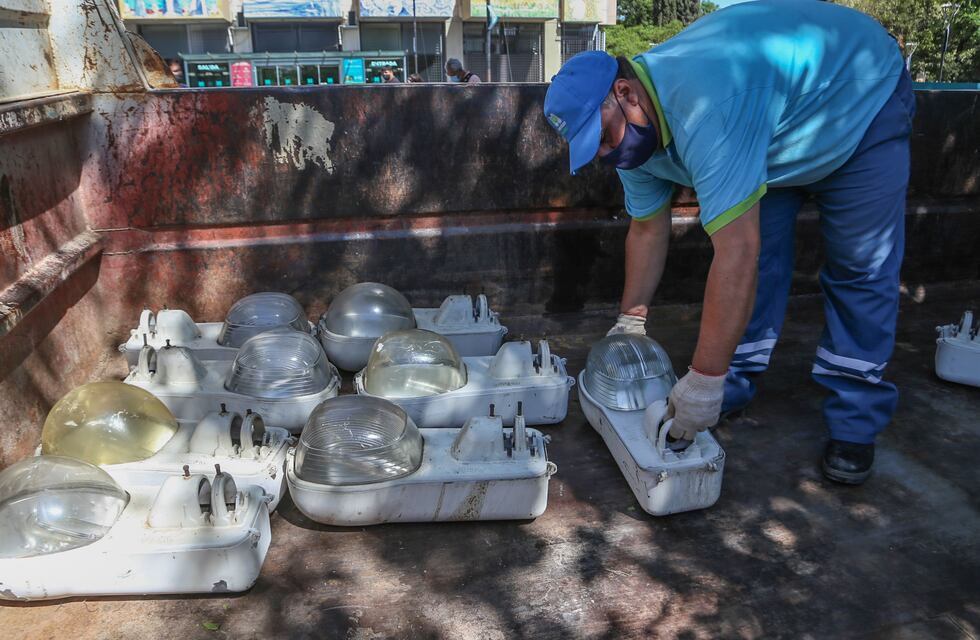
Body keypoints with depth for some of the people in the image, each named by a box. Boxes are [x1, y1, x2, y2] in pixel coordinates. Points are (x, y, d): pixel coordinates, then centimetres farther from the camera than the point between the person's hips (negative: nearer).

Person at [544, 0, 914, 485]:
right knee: (757, 249, -1)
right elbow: (647, 229, -3)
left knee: (860, 269, -7)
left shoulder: (700, 108, -45)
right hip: (774, 128, 7)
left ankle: (856, 423, 3)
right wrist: (629, 322, -1)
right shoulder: (632, 127, -16)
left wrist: (703, 384, -44)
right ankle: (737, 386, 12)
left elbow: (736, 255, -47)